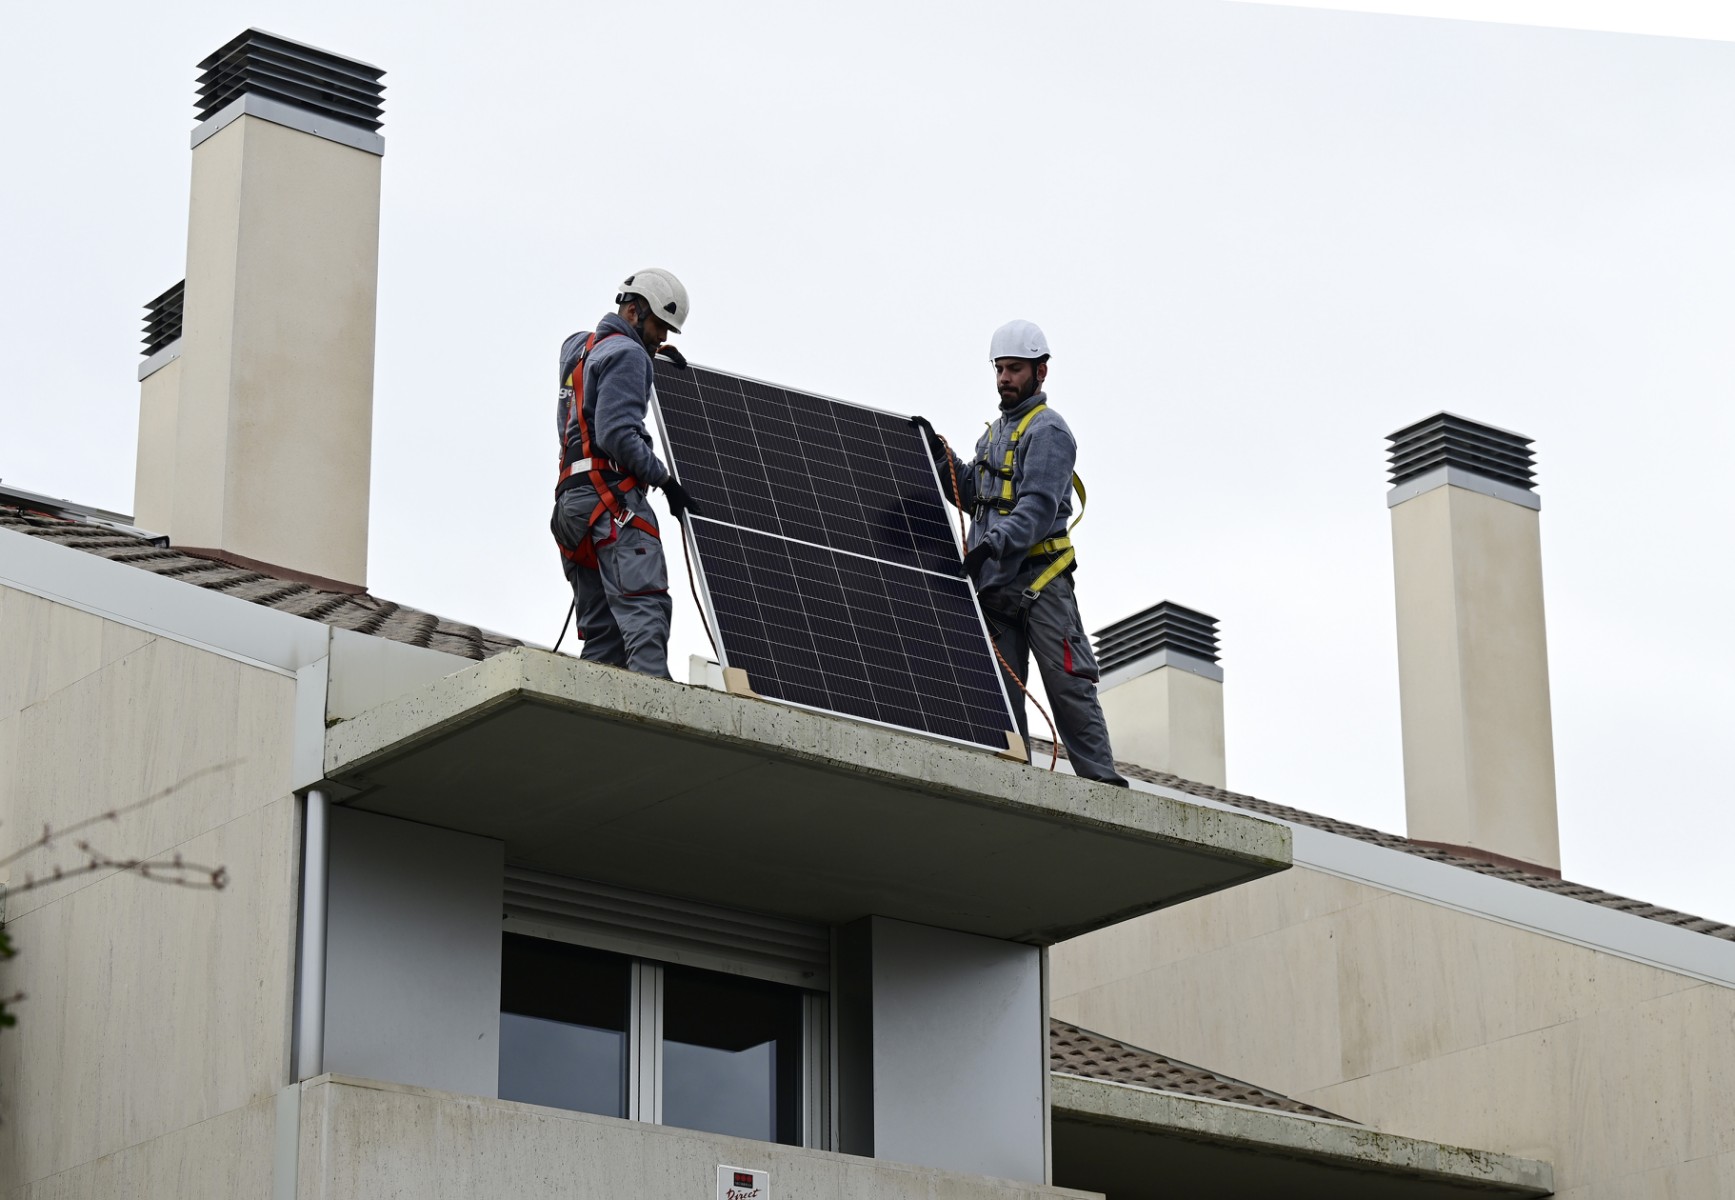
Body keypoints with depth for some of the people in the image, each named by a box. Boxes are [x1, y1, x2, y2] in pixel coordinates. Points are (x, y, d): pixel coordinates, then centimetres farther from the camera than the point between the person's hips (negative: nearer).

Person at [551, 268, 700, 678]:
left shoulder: (579, 348, 25)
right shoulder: (627, 354, -4)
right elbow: (618, 434, -15)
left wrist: (654, 349, 42)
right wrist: (665, 480, -9)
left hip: (570, 498, 9)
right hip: (610, 496, -9)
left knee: (602, 629, 4)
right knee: (645, 607, -23)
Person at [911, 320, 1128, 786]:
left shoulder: (1048, 430, -5)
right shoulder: (995, 432, 23)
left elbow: (1039, 506, -17)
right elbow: (973, 494, 22)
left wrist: (994, 543, -30)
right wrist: (938, 452, 13)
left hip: (1039, 577, -8)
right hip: (995, 582, 8)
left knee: (1068, 684, -11)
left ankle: (1100, 778, -12)